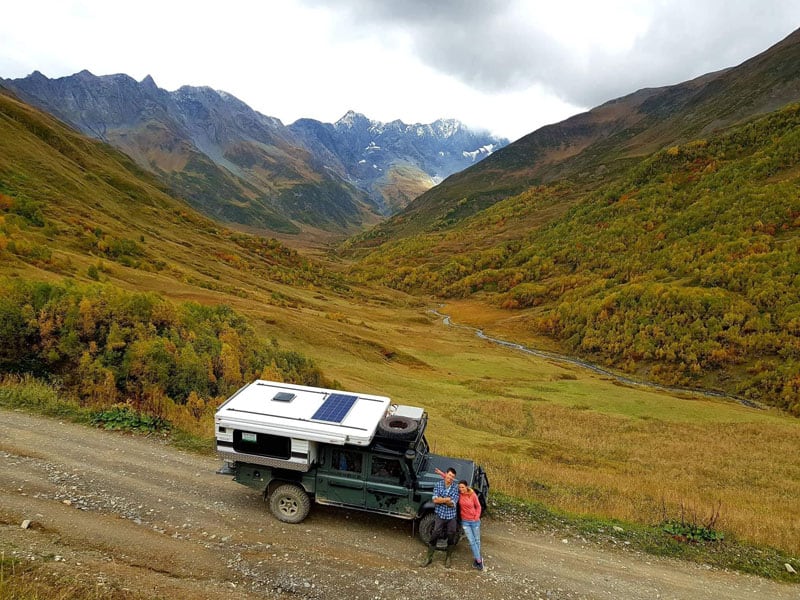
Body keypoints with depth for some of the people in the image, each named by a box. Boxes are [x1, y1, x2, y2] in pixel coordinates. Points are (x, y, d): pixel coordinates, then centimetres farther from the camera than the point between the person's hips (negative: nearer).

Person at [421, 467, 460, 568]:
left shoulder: (456, 487, -7)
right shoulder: (438, 485, -5)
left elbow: (453, 504, -13)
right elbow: (435, 500, -12)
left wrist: (441, 500, -12)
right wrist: (447, 499, -15)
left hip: (452, 516, 1)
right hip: (440, 515, 0)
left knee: (451, 537, 8)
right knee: (435, 535, -1)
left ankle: (448, 558, 28)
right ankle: (428, 557, 13)